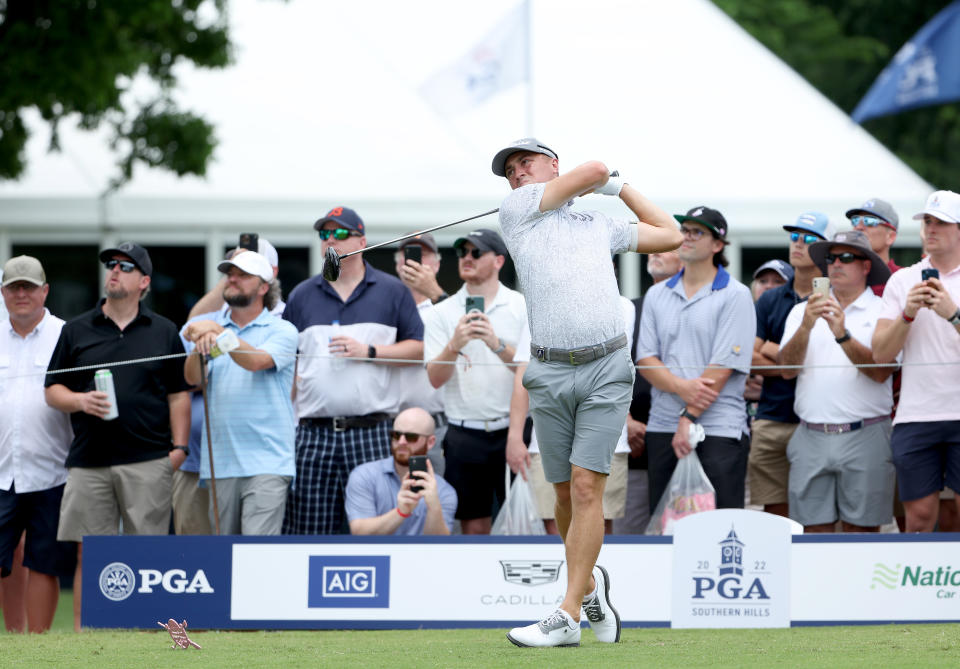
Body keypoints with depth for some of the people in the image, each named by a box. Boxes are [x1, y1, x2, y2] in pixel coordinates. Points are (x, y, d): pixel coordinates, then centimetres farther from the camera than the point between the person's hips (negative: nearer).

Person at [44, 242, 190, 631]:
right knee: (90, 555, 0)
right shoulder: (76, 331, 13)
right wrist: (80, 401, -8)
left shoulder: (163, 333, 11)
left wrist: (179, 446, 1)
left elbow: (178, 395, 11)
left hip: (148, 462, -1)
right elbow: (52, 390, 12)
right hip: (89, 462, 1)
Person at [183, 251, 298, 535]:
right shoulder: (212, 327, 14)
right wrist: (200, 346, -22)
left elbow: (256, 361, -16)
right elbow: (192, 377, -2)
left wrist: (219, 333, -23)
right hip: (220, 463, 4)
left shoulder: (281, 330, 4)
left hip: (267, 463, -4)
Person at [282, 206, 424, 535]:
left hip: (372, 431, -2)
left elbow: (418, 347, 4)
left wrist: (368, 351, -8)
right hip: (314, 432, 2)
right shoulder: (302, 295, 15)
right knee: (309, 525, -3)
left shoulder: (391, 291, 9)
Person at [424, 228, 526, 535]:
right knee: (474, 526, 4)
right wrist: (454, 345, -20)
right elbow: (435, 378, -2)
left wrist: (498, 346, -21)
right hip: (465, 435, 1)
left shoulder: (524, 308, 3)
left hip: (512, 429, -1)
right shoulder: (442, 313, 6)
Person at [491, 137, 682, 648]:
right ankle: (590, 582, 27)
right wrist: (600, 180, 26)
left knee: (586, 485, -10)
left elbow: (670, 236, 31)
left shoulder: (600, 225, 20)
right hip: (549, 374, 0)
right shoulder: (518, 209, 10)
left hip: (606, 370, 0)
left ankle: (568, 615, -13)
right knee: (565, 492, 4)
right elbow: (593, 169, 4)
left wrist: (620, 188, 31)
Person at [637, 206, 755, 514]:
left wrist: (689, 418, -12)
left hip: (719, 429, -5)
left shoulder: (735, 296, 0)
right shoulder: (657, 295, 15)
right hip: (662, 428, 5)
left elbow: (724, 366, -8)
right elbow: (646, 359, 6)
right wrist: (681, 387, -14)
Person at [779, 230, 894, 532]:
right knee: (814, 527, 1)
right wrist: (806, 327, -14)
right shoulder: (802, 312, 14)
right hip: (811, 437, 3)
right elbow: (788, 368, 1)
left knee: (861, 528, -2)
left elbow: (881, 372, -9)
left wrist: (843, 335, -20)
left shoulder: (881, 312, 3)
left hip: (864, 437, -3)